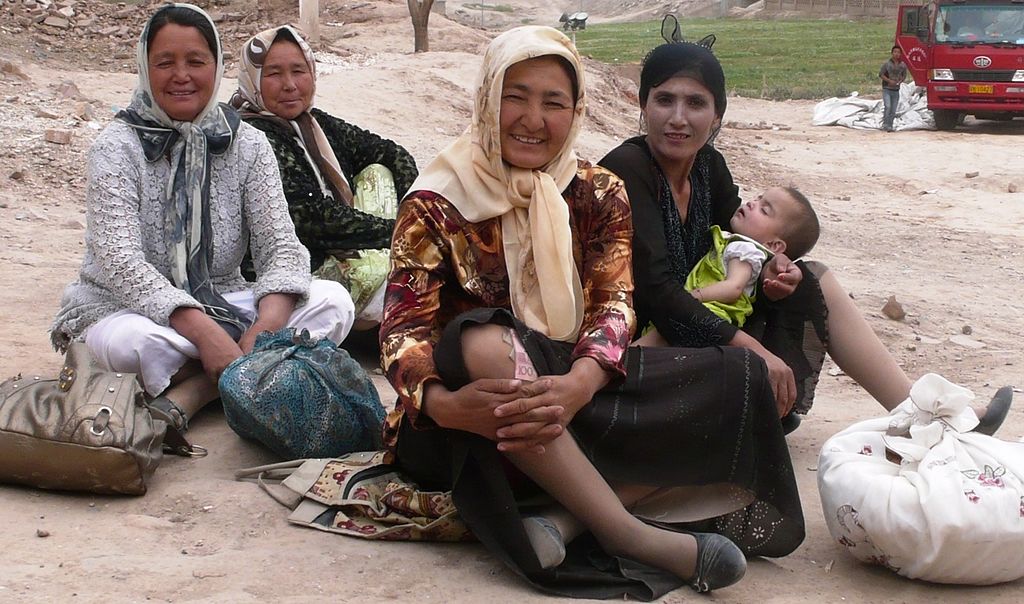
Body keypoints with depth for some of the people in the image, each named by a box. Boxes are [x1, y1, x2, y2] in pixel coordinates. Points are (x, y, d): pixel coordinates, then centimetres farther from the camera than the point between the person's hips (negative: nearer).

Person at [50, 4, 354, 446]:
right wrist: (203, 331, -34)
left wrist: (268, 326, -27)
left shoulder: (248, 145, 2)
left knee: (333, 302, -20)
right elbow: (120, 261, -21)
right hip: (123, 307, -5)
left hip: (221, 303, 5)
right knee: (137, 343, -41)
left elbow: (280, 246, -6)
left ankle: (188, 394, -30)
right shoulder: (117, 148, -9)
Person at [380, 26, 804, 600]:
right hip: (472, 428, -4)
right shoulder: (437, 205, -6)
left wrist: (578, 384, -33)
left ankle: (564, 520, -28)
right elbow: (402, 330, -15)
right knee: (481, 341, -37)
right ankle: (634, 537, -33)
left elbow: (614, 306, -9)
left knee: (736, 375, -13)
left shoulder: (601, 194, 3)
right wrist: (443, 403, -38)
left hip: (573, 388, 4)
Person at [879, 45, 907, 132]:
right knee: (888, 107, -18)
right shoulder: (887, 64, -6)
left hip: (896, 90, 4)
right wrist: (889, 80, -14)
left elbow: (904, 75, 15)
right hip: (886, 89, -4)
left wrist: (900, 81, -5)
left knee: (893, 110, 4)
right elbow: (881, 74, -2)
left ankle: (890, 126, 12)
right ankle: (885, 124, -13)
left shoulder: (903, 65, 4)